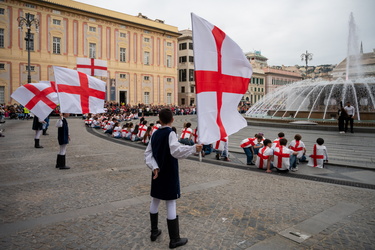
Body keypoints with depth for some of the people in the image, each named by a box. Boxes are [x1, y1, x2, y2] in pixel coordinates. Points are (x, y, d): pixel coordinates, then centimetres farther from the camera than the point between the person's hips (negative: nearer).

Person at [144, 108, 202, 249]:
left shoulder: (155, 134, 5)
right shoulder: (170, 133, -15)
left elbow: (148, 153, 0)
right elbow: (176, 151, -30)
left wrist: (154, 167, -9)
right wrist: (194, 149, -32)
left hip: (157, 173, 7)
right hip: (169, 174, -6)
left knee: (155, 201, 18)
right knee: (171, 204, -1)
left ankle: (154, 232, 32)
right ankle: (174, 240, 8)